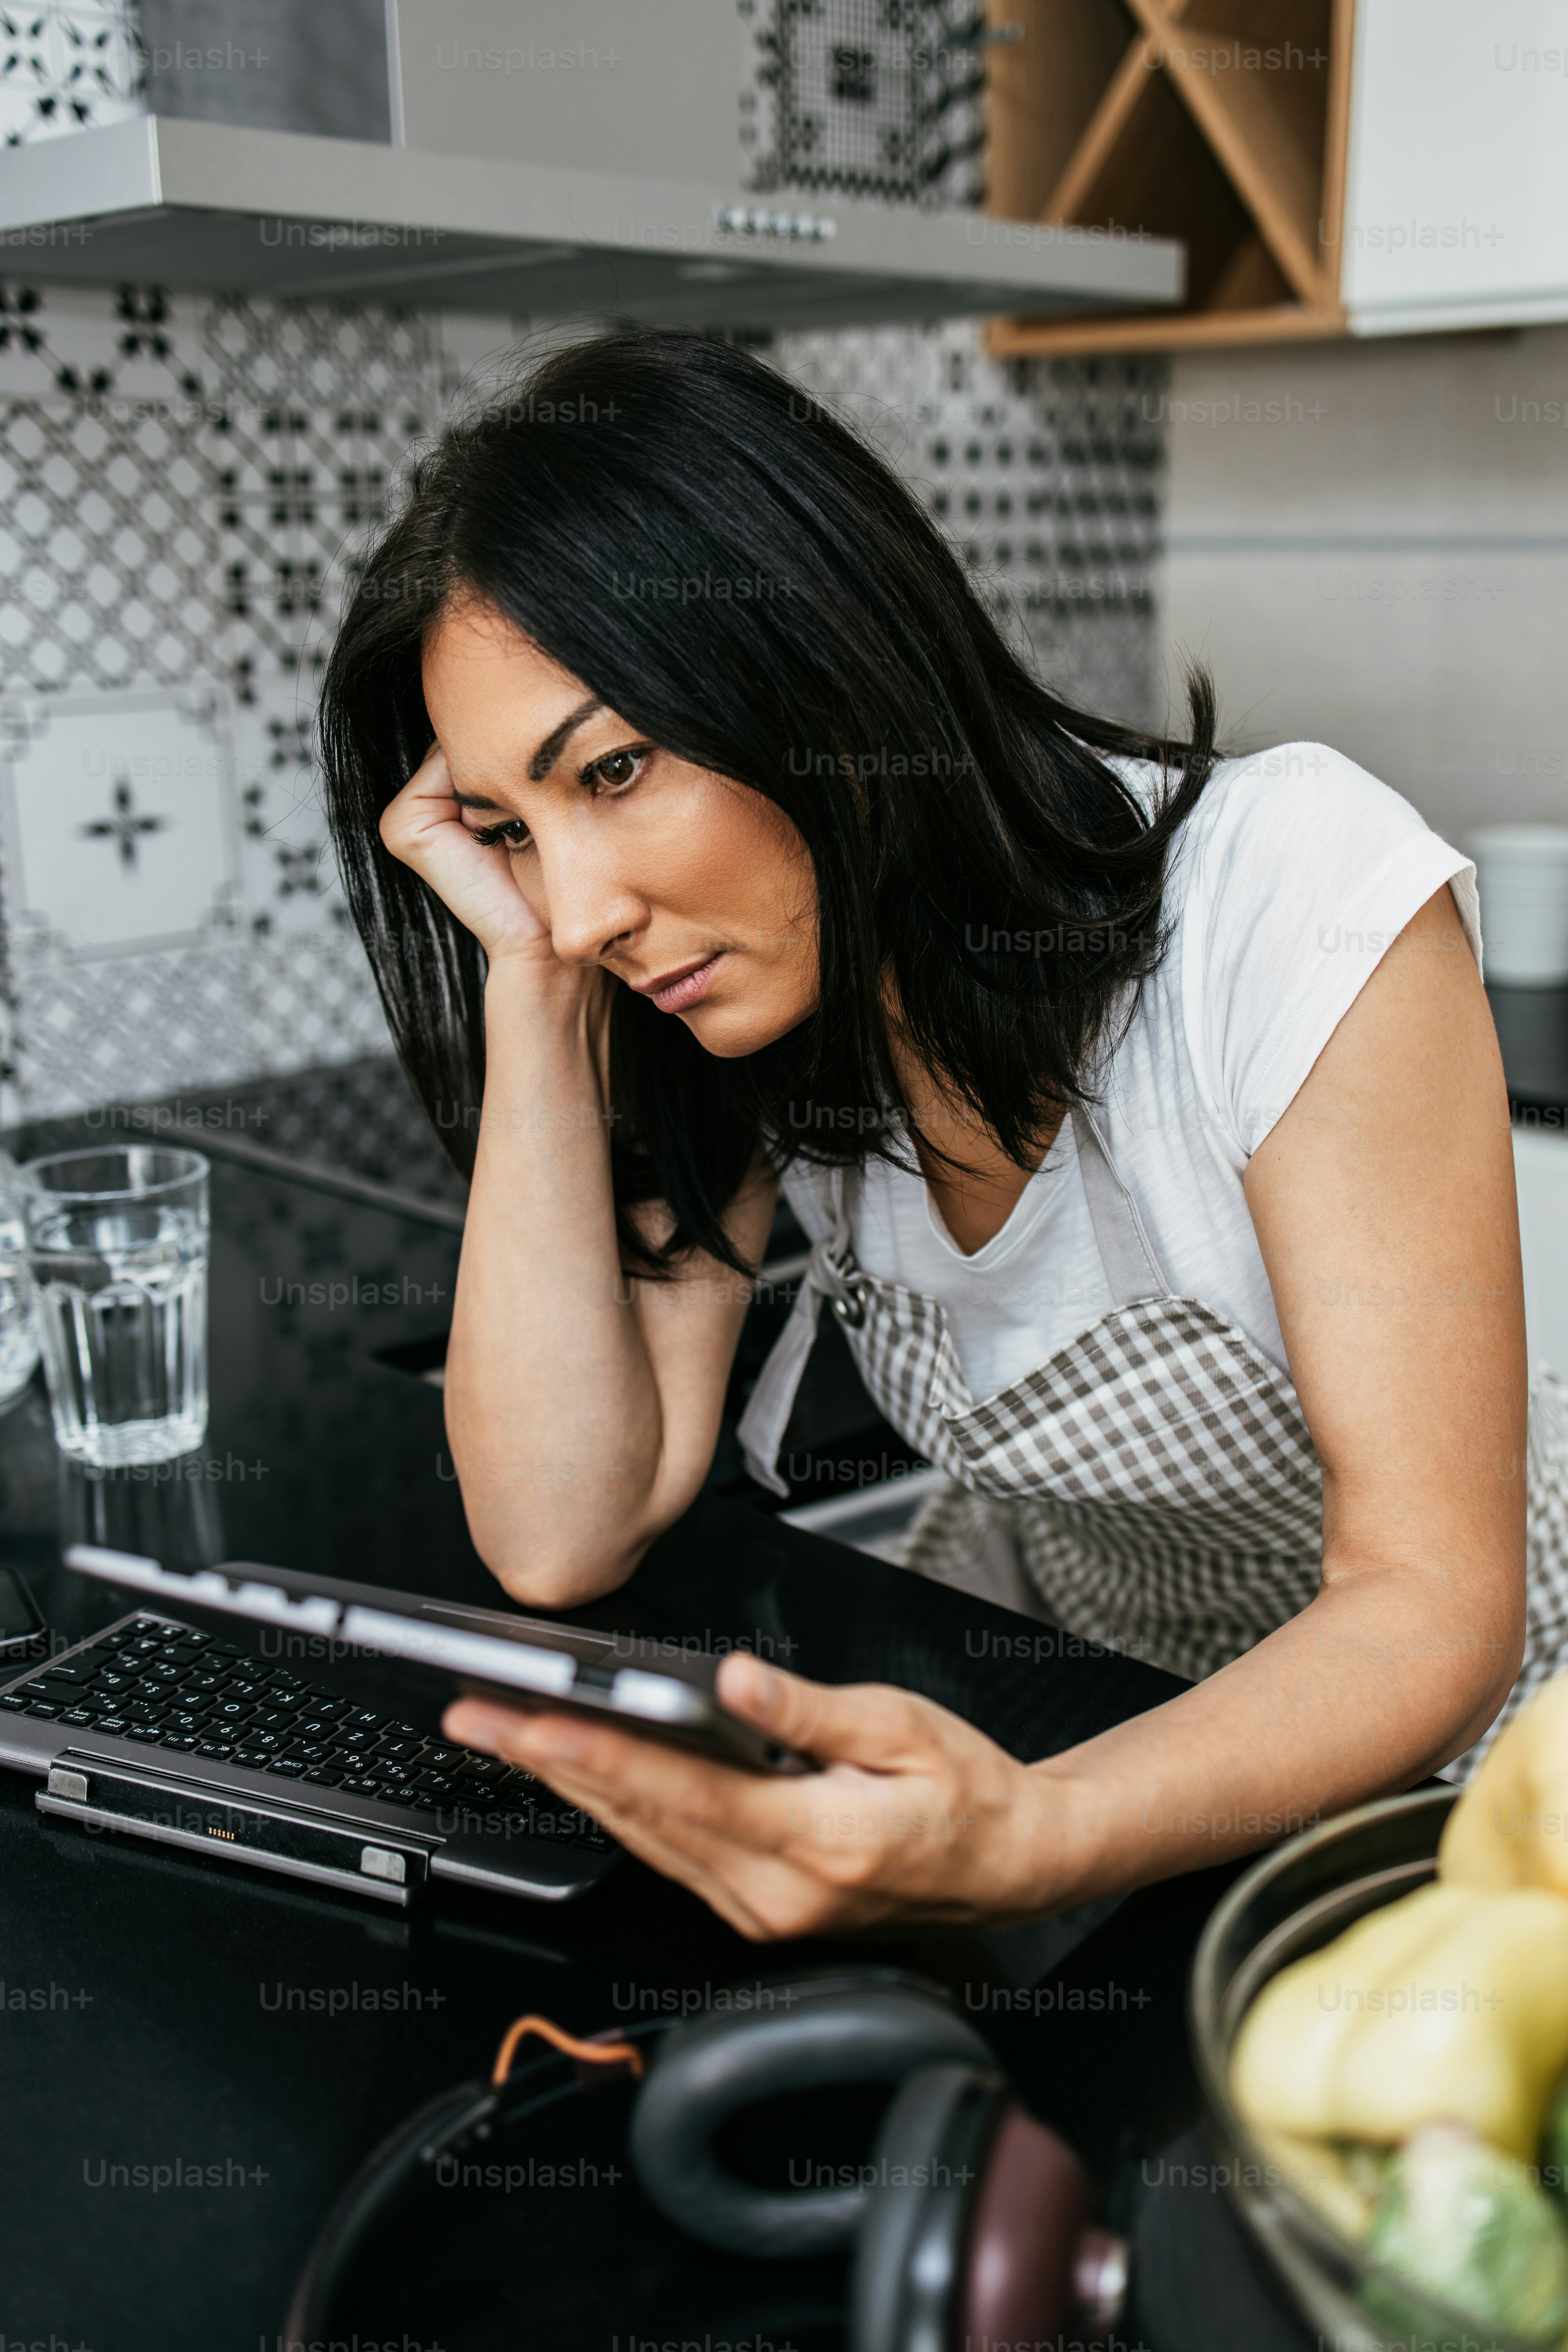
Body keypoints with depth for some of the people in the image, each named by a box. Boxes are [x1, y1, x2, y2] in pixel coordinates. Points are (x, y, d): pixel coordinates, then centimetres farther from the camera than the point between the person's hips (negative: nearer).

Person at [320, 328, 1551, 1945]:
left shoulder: (1298, 896, -25)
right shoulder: (725, 1007, -9)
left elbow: (1435, 1602, -25)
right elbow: (559, 1539, -18)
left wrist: (1025, 1844, -43)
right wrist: (533, 977, -21)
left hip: (1407, 1735, -3)